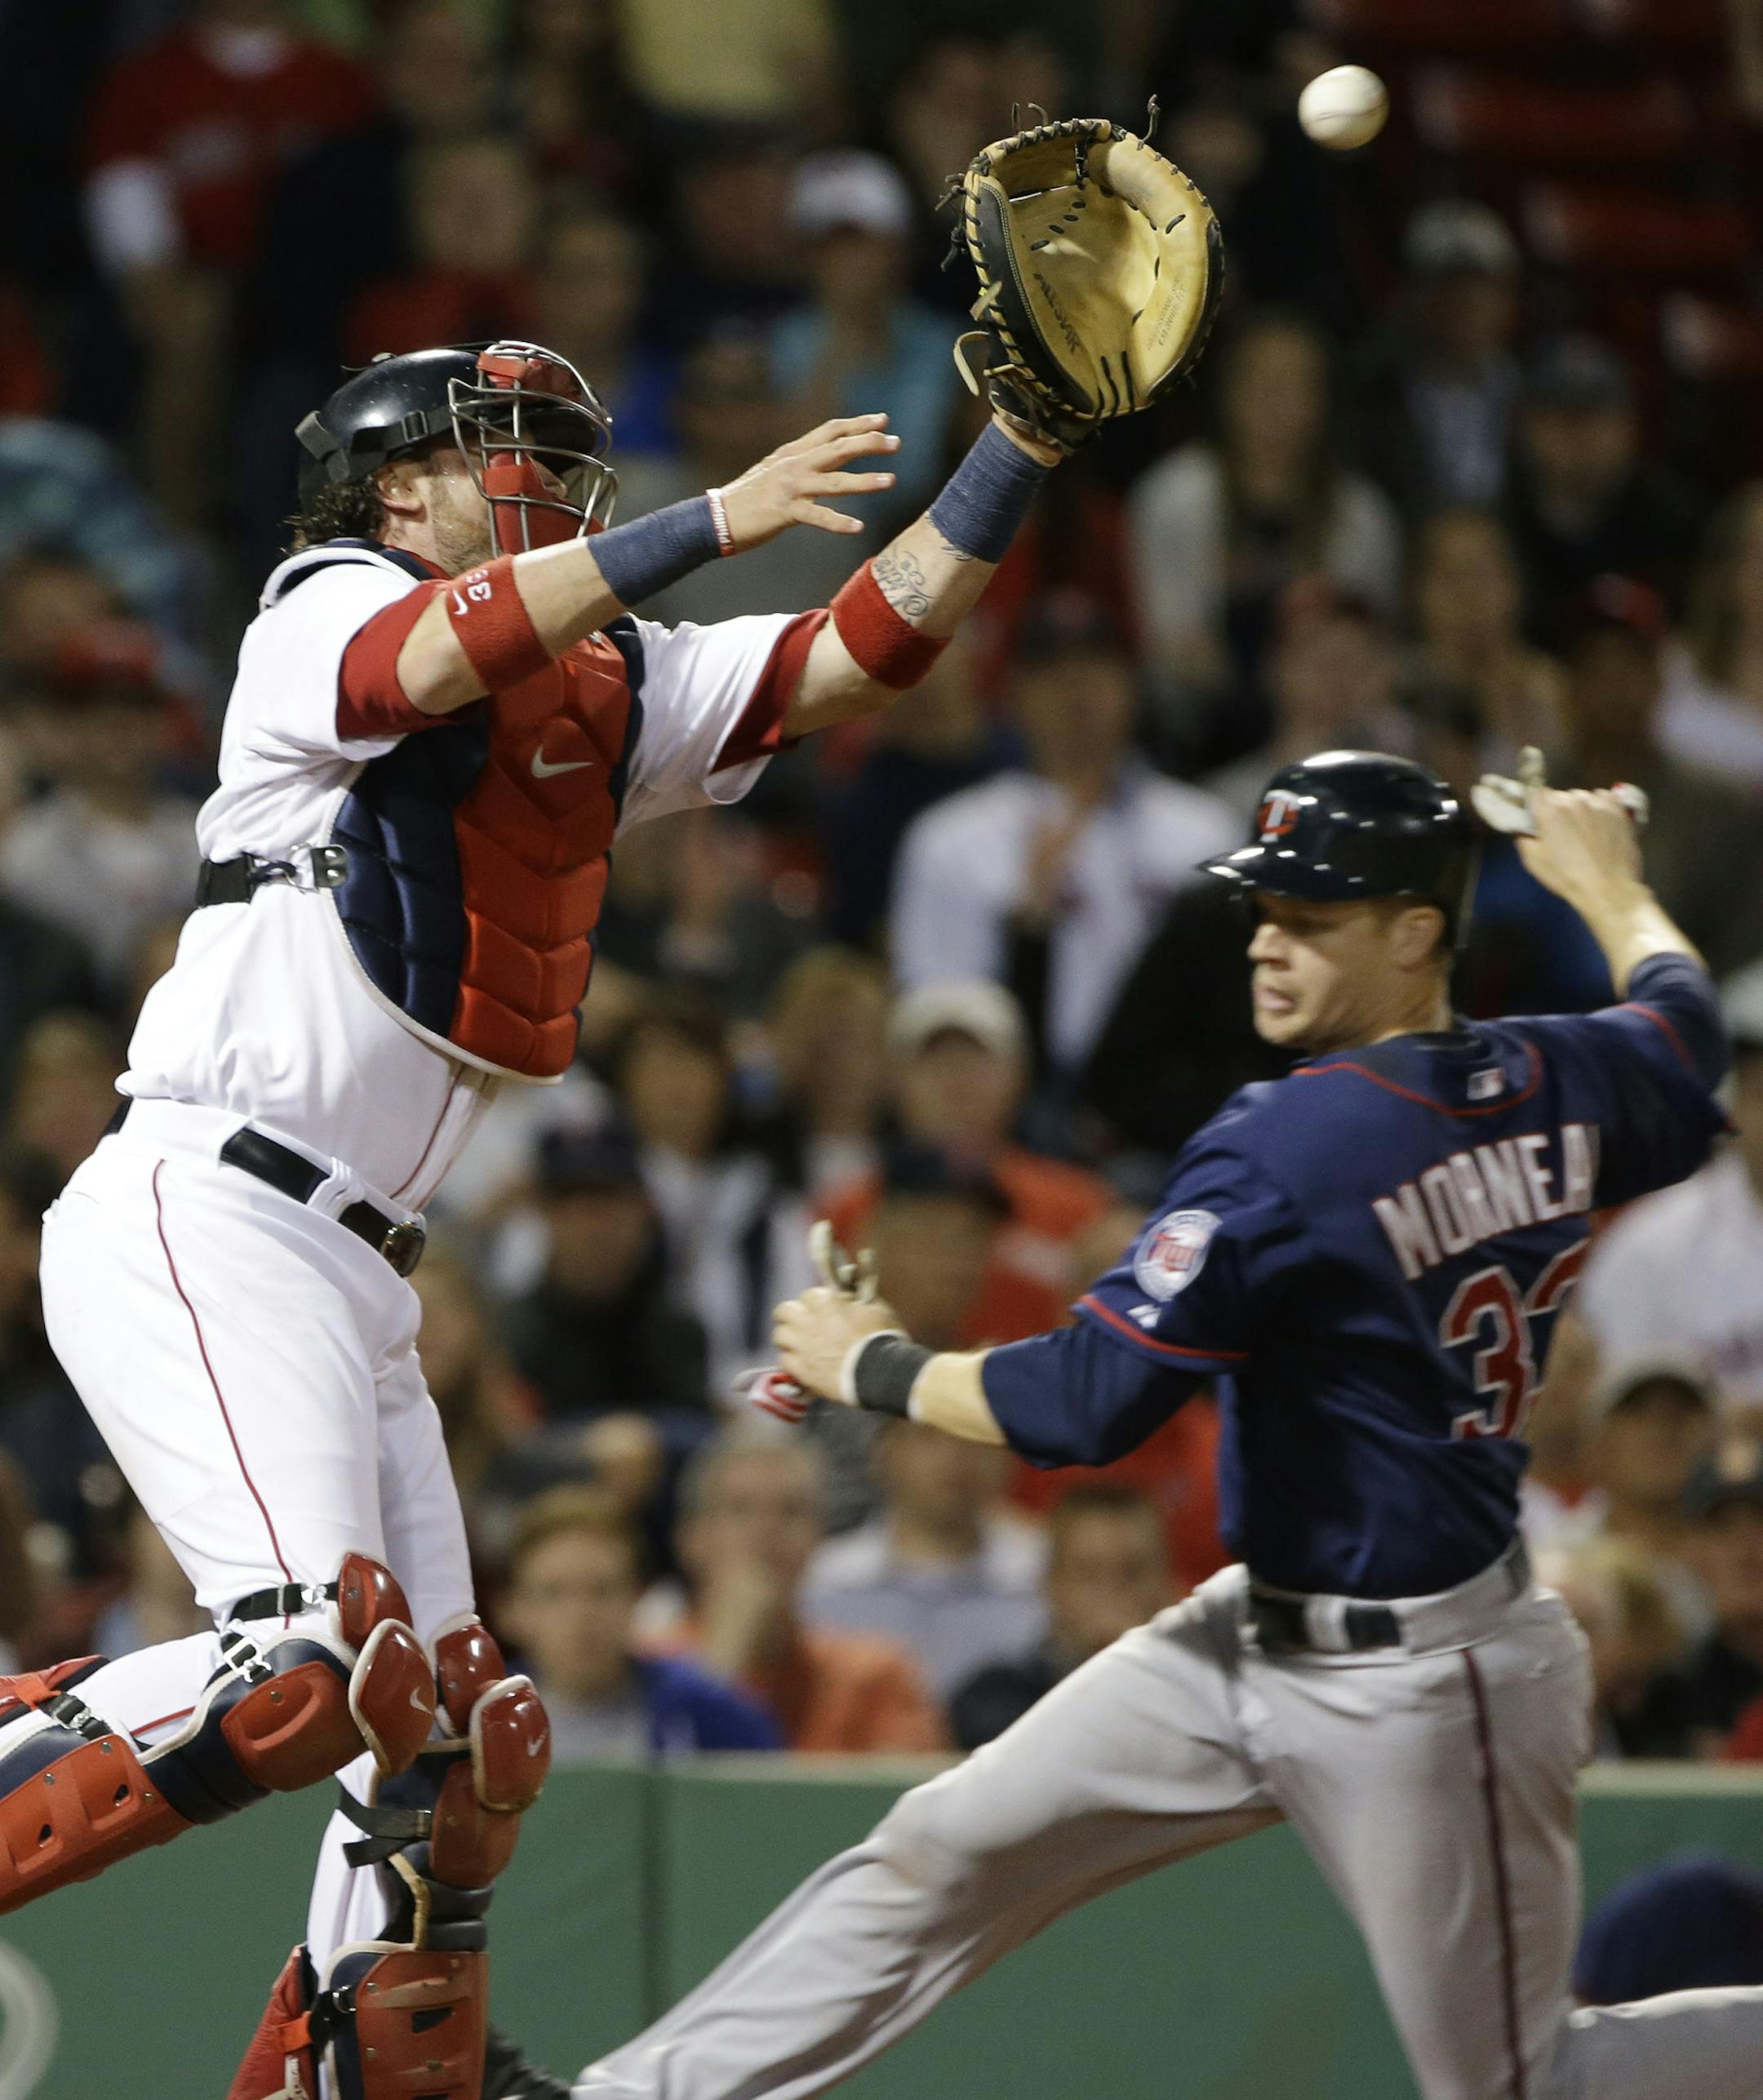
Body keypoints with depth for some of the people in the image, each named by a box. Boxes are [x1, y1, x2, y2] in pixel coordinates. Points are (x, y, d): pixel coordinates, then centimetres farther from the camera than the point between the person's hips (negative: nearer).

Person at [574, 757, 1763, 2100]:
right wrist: (1613, 890, 43)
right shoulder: (1560, 1083, -1)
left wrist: (871, 1367, -6)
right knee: (944, 1852, 7)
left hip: (1417, 1690, -10)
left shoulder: (1282, 1154, -24)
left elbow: (1083, 1407, -22)